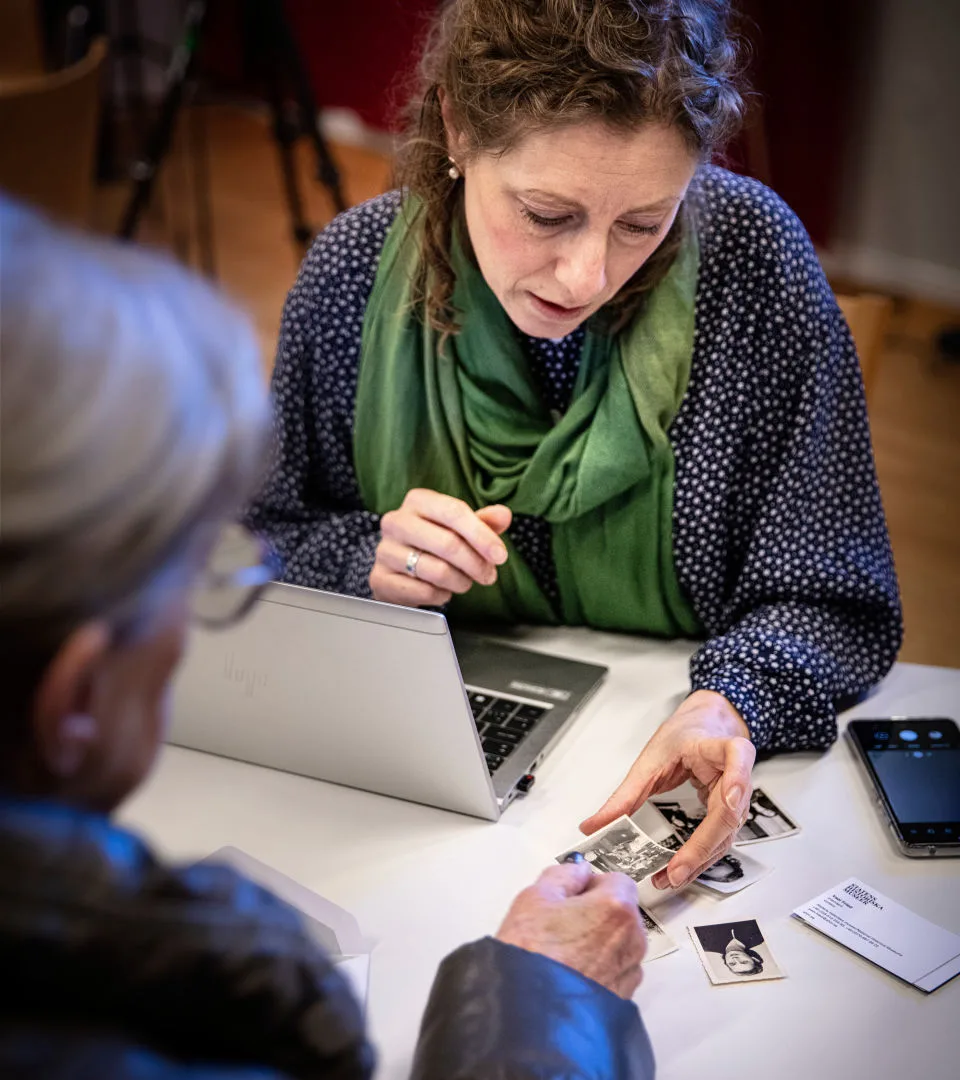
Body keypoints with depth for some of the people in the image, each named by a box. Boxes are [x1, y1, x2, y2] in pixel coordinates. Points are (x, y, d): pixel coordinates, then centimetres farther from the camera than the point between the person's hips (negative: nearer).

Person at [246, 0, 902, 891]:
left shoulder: (748, 255, -16)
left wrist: (730, 706, -30)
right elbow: (273, 542, 3)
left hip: (671, 787, 0)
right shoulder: (354, 270, -12)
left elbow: (829, 604, -10)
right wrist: (369, 565, -18)